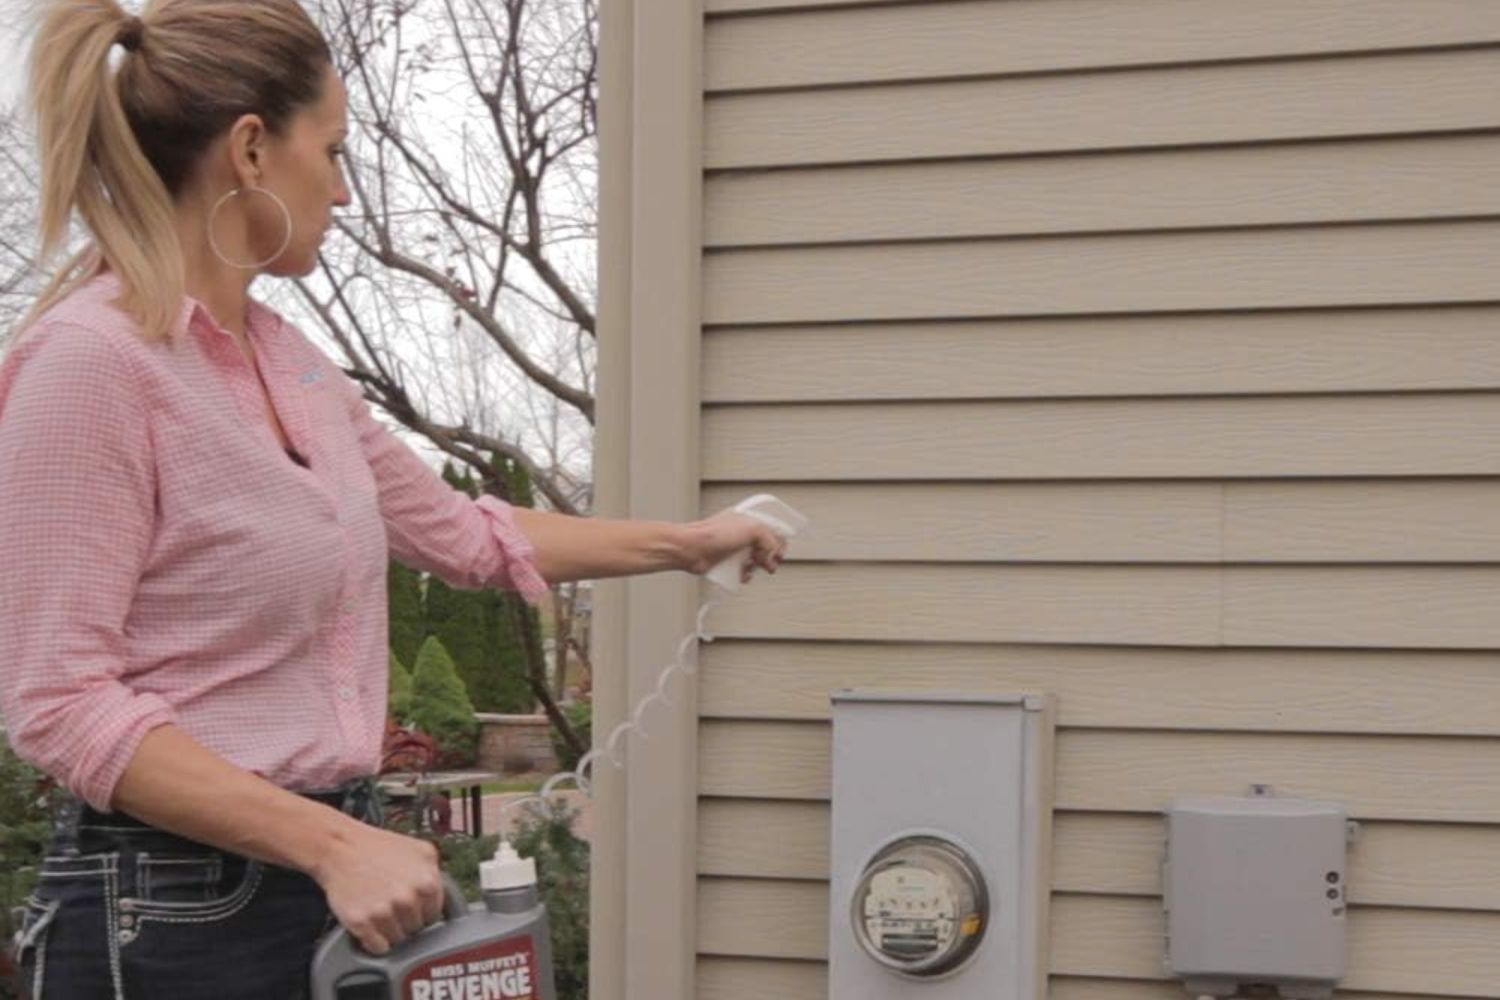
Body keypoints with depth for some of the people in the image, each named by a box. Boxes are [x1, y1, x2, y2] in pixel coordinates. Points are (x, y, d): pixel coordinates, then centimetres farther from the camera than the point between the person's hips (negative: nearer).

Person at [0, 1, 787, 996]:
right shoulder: (89, 359, -16)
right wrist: (334, 845, -24)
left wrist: (684, 541, 28)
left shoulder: (288, 359, 8)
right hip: (175, 907, -8)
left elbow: (463, 532, 22)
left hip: (324, 867, 8)